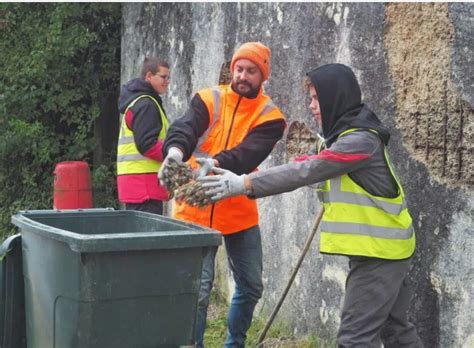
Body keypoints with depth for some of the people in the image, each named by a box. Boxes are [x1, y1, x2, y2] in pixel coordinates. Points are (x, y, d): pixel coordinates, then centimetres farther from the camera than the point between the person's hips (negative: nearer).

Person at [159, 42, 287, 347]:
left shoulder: (269, 117, -4)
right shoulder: (208, 100, -3)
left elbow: (249, 153, -22)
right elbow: (184, 128, -22)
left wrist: (214, 163, -42)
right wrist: (176, 150, -46)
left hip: (240, 213, 2)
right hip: (197, 211, -2)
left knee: (251, 286, 13)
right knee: (199, 288, -7)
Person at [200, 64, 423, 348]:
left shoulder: (361, 139, -20)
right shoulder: (346, 135, 13)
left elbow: (305, 171, -25)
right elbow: (307, 167, 7)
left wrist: (244, 183, -24)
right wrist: (246, 181, -3)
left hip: (381, 250, -10)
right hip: (381, 248, 10)